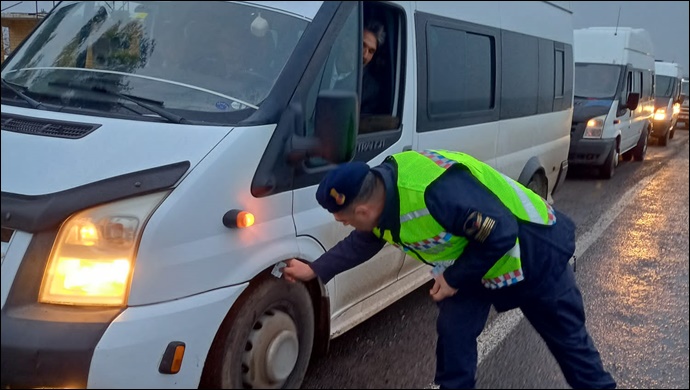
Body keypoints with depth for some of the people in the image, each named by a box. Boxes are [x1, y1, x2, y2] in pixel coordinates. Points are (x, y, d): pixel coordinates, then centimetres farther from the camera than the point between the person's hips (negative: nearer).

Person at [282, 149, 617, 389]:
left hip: (533, 251, -7)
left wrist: (455, 278, -24)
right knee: (453, 331, 2)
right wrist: (315, 271, 11)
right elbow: (360, 244, 9)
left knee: (567, 336, 12)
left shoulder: (437, 192, -43)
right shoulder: (379, 196, -12)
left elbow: (501, 232, -35)